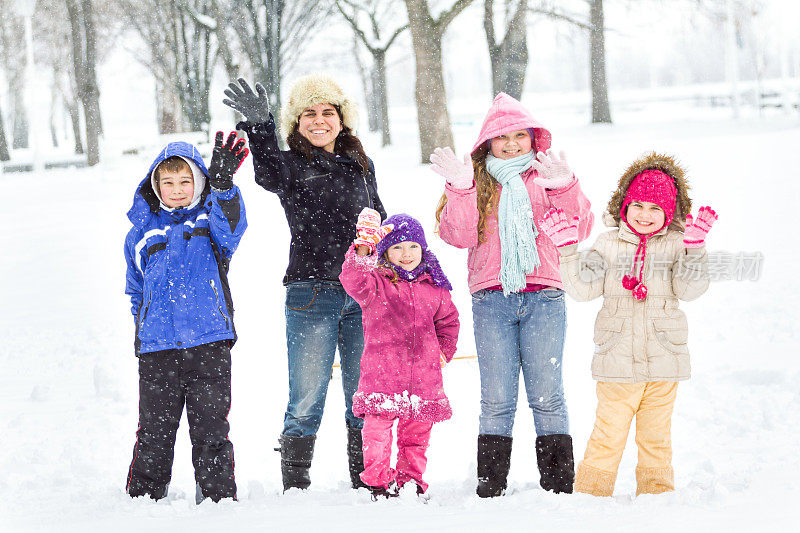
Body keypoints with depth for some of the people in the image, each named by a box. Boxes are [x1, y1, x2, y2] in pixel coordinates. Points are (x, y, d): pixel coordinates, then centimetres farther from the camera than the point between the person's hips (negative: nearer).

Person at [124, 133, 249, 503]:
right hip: (157, 347, 2)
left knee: (211, 428, 2)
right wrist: (142, 330, 11)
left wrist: (223, 184, -37)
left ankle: (218, 497, 12)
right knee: (154, 431, 5)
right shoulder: (142, 232, 12)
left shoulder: (211, 219, 6)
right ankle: (142, 496, 17)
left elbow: (231, 226, -20)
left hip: (209, 343, -2)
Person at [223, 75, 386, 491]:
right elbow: (270, 176, -25)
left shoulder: (361, 166, 15)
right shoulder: (292, 164, 1)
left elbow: (380, 225, 24)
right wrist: (259, 125, -42)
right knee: (306, 399, -4)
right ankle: (295, 487, 3)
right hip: (311, 293, -4)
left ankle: (367, 482, 17)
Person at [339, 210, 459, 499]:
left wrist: (443, 350, 13)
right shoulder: (376, 282, 0)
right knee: (378, 429, -7)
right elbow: (355, 282, -22)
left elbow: (448, 320, 25)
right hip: (381, 372, -3)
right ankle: (379, 481, 3)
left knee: (416, 431, 10)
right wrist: (363, 249, -37)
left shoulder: (434, 287, 12)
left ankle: (411, 480, 21)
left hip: (423, 374, 3)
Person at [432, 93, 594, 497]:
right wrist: (461, 189, -13)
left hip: (543, 296, 0)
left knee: (547, 396, 0)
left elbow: (580, 229, 0)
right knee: (496, 400, 0)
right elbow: (459, 235, -2)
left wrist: (563, 188, -14)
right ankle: (490, 489, 5)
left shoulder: (544, 178, 12)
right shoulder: (476, 180, 12)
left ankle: (560, 486, 5)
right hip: (491, 298, 0)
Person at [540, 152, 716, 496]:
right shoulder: (610, 243, 5)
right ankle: (590, 493, 8)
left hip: (663, 360, 1)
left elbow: (689, 289, -8)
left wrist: (695, 248, -19)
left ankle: (656, 493, 21)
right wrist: (568, 249, -8)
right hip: (617, 359, 0)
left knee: (655, 434, 11)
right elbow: (583, 289, 1)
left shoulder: (676, 244, 4)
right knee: (608, 432, -1)